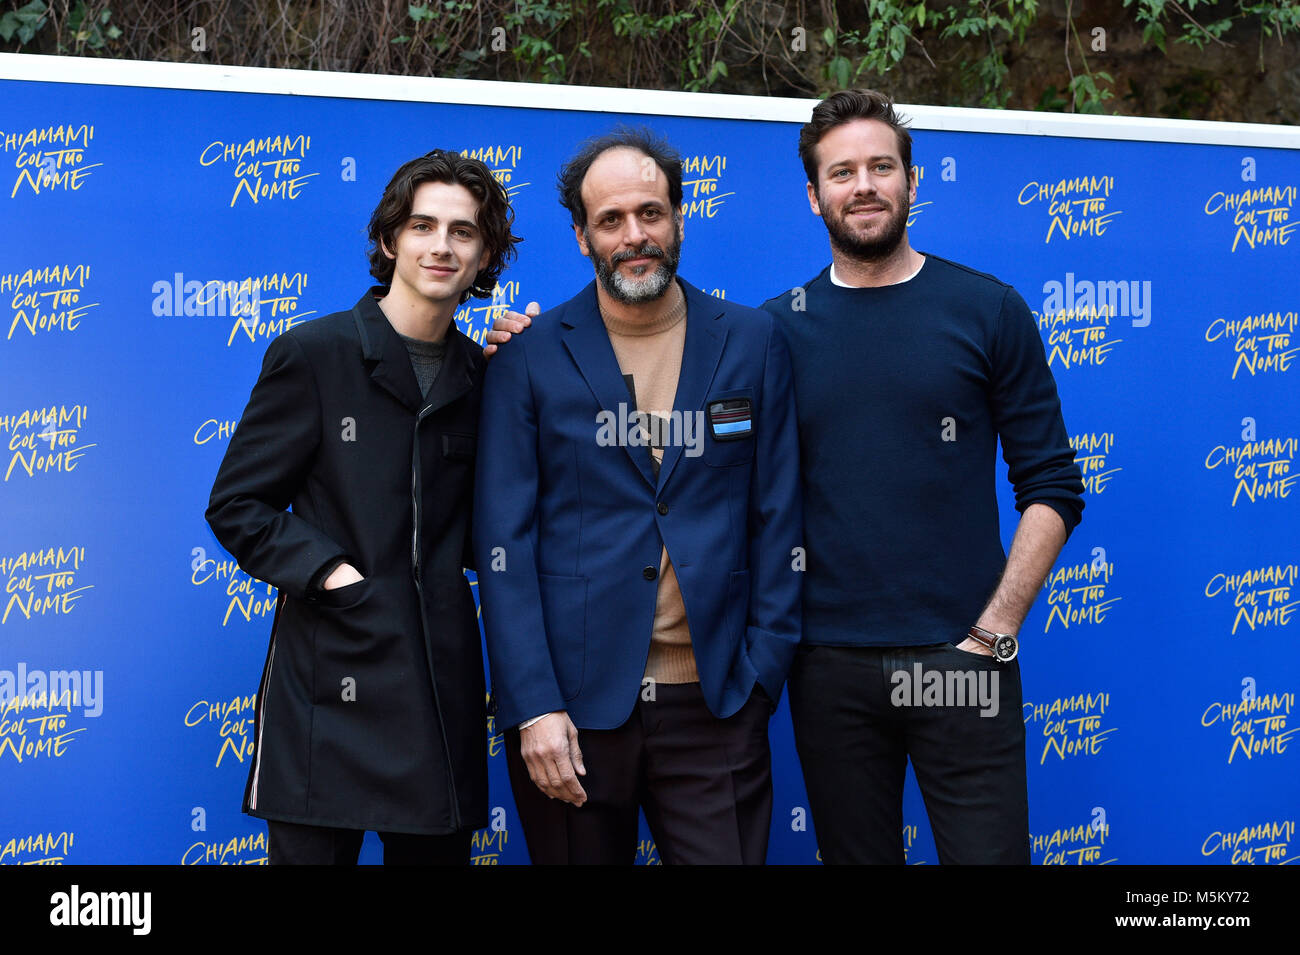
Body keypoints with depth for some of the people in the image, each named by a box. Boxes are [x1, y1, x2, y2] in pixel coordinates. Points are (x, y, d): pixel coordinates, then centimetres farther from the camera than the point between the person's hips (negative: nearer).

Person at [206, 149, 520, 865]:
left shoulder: (480, 374, 10)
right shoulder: (312, 353, -1)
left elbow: (476, 535, 10)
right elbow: (235, 504, 0)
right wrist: (329, 572, -14)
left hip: (441, 682, 4)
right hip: (330, 680, -4)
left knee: (438, 852, 13)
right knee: (312, 847, 3)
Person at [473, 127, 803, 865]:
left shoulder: (752, 343, 5)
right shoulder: (530, 358, 1)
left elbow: (778, 520, 5)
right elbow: (504, 541, -2)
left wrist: (760, 677, -1)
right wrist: (532, 706, -8)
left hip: (716, 703, 1)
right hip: (573, 702, 0)